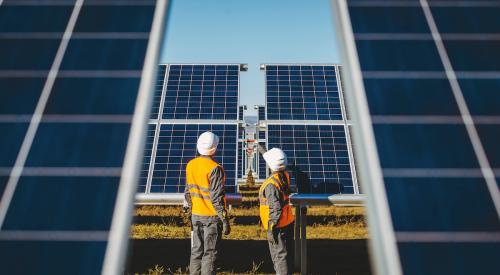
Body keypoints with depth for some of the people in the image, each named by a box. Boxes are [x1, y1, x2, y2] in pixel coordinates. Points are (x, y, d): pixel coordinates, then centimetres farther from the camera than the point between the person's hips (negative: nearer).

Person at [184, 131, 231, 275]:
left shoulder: (190, 165, 1)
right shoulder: (215, 168, -19)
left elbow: (188, 192, 9)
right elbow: (217, 198, -19)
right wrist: (224, 220, -12)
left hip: (196, 215, 6)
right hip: (212, 216, -6)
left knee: (196, 251, 18)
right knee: (209, 254, 6)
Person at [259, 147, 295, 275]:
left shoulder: (271, 184, -25)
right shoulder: (286, 176, -1)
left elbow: (275, 209, -26)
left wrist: (271, 228, -16)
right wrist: (262, 150, 30)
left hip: (279, 226, -8)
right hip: (288, 223, 8)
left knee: (279, 256, 5)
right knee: (284, 254, 22)